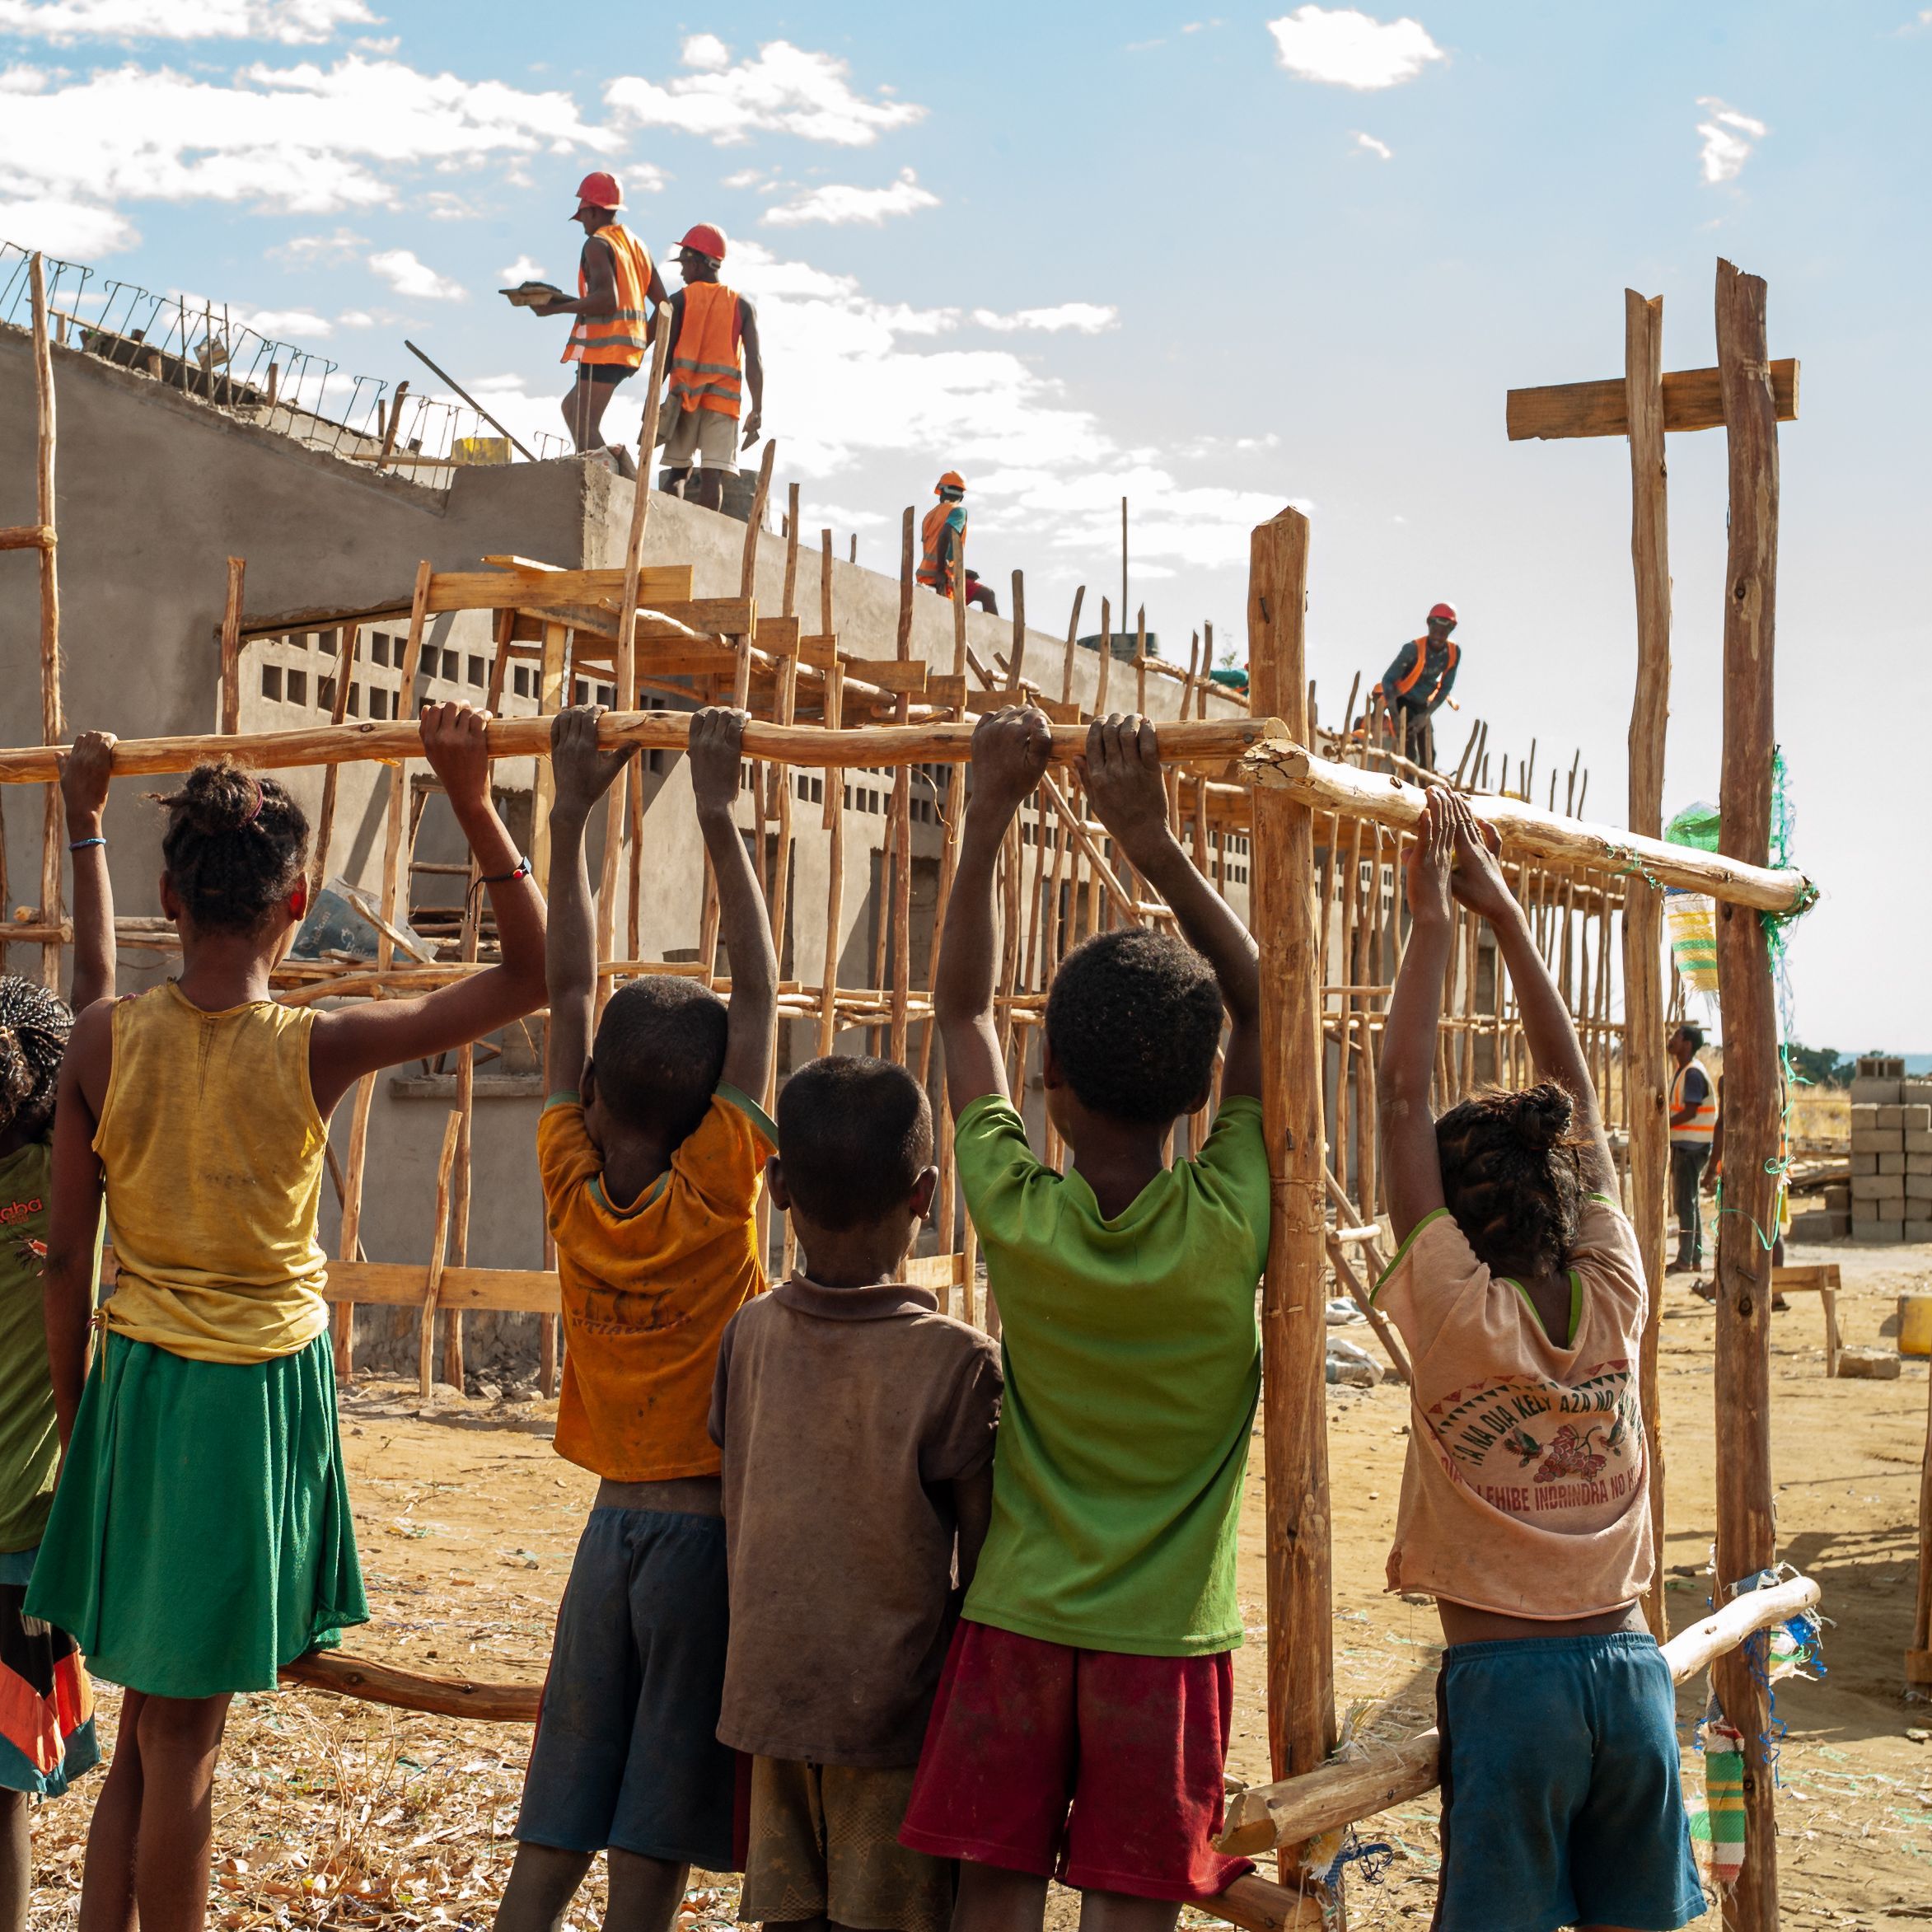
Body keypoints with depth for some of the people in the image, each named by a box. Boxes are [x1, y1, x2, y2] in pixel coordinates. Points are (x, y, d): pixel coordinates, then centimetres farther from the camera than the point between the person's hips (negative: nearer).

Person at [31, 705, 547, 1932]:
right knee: (184, 1736, 7)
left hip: (136, 1385, 3)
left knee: (149, 1722, 18)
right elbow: (532, 978, -8)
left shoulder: (105, 1041, -7)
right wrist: (474, 801, -12)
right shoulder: (318, 1050, -15)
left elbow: (67, 1258, -1)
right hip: (263, 1398, -3)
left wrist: (74, 1416, 12)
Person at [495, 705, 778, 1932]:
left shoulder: (574, 1186, -3)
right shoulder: (718, 1193, -12)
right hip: (709, 1524, -3)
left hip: (614, 1521, 4)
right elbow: (759, 993, -9)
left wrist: (573, 813, 8)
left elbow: (567, 989, 3)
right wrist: (718, 814, -6)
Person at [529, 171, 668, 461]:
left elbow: (607, 299, -22)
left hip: (603, 348, -9)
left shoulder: (597, 244, -8)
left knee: (586, 428, -8)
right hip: (630, 349, 9)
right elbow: (662, 304, 15)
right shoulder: (638, 245, 18)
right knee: (572, 407, 20)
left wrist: (558, 307, -15)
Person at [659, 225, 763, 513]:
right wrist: (757, 411, 0)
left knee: (679, 469, 5)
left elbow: (665, 354, -2)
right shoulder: (742, 306, 9)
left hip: (685, 393, -1)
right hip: (725, 398, 1)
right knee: (713, 473, -5)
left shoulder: (680, 300, 4)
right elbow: (754, 360, 1)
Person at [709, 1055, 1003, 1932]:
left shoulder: (750, 1333, -3)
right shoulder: (959, 1362, -15)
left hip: (769, 1692, 4)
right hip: (896, 1704, -4)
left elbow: (736, 1521, 6)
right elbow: (984, 1564, -10)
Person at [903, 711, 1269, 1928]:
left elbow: (964, 1010, 3)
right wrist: (1153, 837, -4)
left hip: (1016, 1620, 1)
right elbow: (1263, 1001, -1)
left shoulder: (1016, 1214, -10)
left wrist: (990, 814, 5)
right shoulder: (1228, 1229, -12)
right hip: (1167, 1637, -1)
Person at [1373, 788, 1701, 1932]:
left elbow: (1405, 1098, -8)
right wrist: (1504, 914, 10)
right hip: (1629, 1664, 4)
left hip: (1506, 1675, -4)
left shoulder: (1458, 1312, -9)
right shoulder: (1613, 1296, 1)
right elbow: (1576, 1090, 8)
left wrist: (1434, 921, -4)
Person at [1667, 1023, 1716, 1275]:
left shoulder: (1693, 1073, -14)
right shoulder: (1681, 1072, 17)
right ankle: (1695, 1258, 17)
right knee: (1687, 1201, 12)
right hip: (1682, 1143, 10)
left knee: (1685, 1202, -8)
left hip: (1691, 1145, -10)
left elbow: (1690, 1112, -20)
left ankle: (1685, 1259, -7)